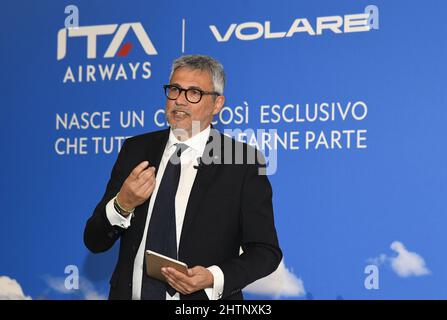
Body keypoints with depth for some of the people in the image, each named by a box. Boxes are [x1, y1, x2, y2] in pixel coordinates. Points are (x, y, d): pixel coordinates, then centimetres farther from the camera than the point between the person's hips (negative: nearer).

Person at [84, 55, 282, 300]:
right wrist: (122, 205, -21)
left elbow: (266, 251, -8)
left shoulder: (243, 163, -10)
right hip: (130, 293, 3)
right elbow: (94, 242, -2)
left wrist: (214, 279, -24)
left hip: (201, 298, -3)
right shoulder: (136, 149, -1)